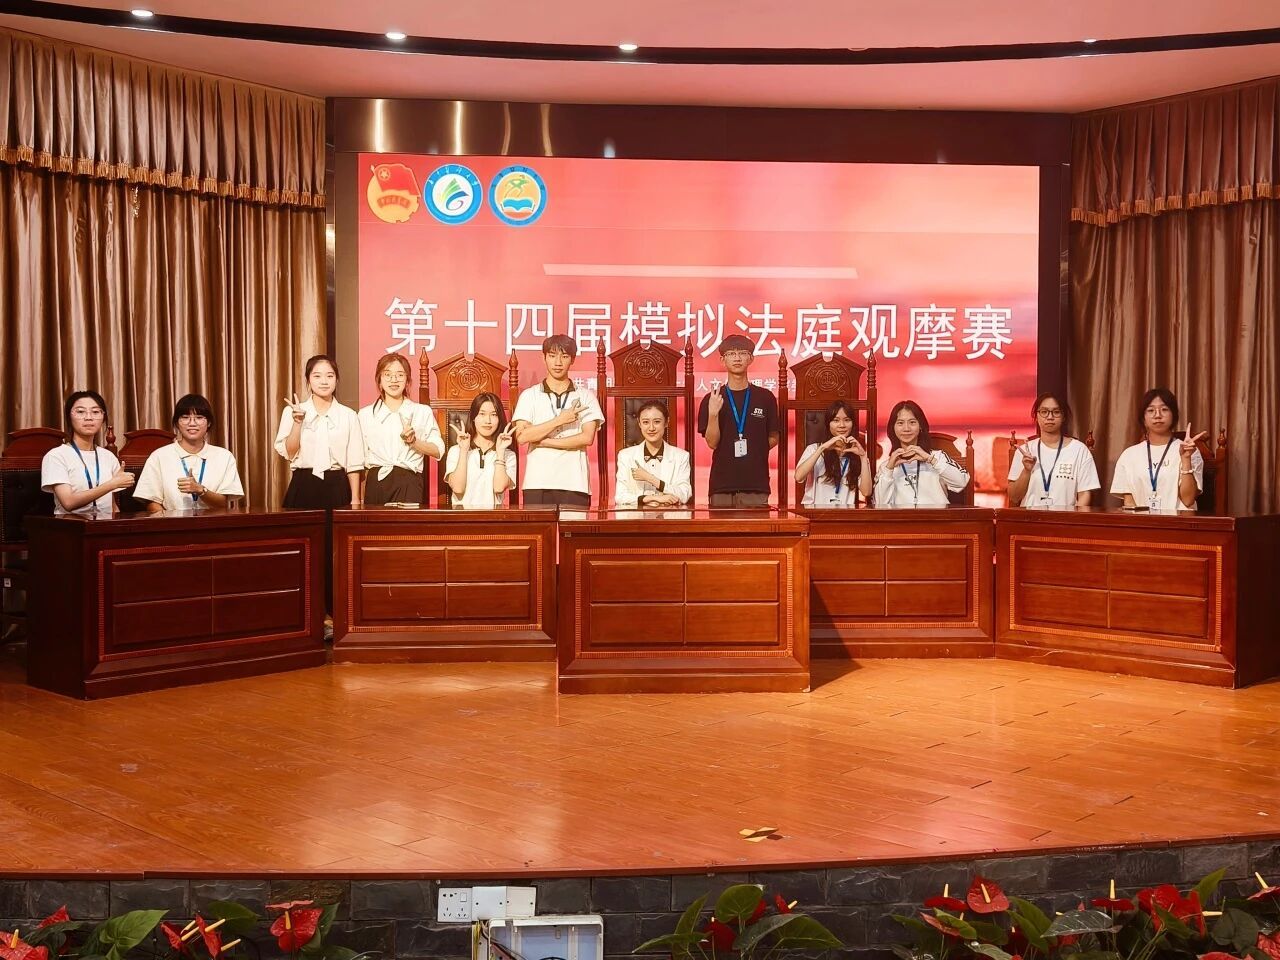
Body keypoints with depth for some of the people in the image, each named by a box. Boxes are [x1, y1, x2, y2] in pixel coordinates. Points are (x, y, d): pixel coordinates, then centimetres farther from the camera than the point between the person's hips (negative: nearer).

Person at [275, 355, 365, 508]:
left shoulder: (349, 415, 4)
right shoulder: (291, 412, 5)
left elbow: (354, 463, 3)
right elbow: (288, 453, -3)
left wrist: (355, 499, -2)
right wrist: (297, 422, -13)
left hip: (337, 487, 0)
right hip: (303, 488, 0)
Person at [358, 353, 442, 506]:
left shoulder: (422, 411, 10)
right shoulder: (365, 414, 13)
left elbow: (438, 451, 5)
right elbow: (361, 459, 14)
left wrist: (414, 442, -12)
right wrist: (359, 499, 8)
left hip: (408, 483, -1)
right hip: (375, 482, 1)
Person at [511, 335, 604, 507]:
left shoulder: (586, 396, 10)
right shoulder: (529, 395, 10)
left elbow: (587, 437, -3)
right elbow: (521, 436, -3)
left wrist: (543, 441, -6)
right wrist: (560, 420, -7)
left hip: (575, 485, 0)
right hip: (537, 484, 0)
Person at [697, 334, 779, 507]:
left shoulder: (765, 398, 7)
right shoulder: (711, 399, 6)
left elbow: (773, 438, 13)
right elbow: (712, 442, -1)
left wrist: (753, 451, -3)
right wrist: (713, 414, -16)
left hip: (756, 484, 0)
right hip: (721, 485, 0)